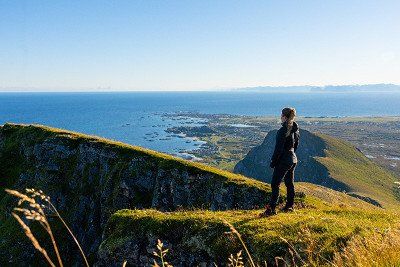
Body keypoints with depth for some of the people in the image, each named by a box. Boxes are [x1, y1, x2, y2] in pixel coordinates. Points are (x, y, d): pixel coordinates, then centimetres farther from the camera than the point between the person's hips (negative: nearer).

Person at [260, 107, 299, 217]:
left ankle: (271, 209, -1)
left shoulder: (283, 130, -21)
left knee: (275, 184, -4)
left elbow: (278, 148, -20)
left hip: (284, 160, -9)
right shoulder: (295, 129, 6)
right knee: (290, 183, 17)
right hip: (293, 159, 9)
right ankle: (290, 206, 29)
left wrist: (273, 162, -12)